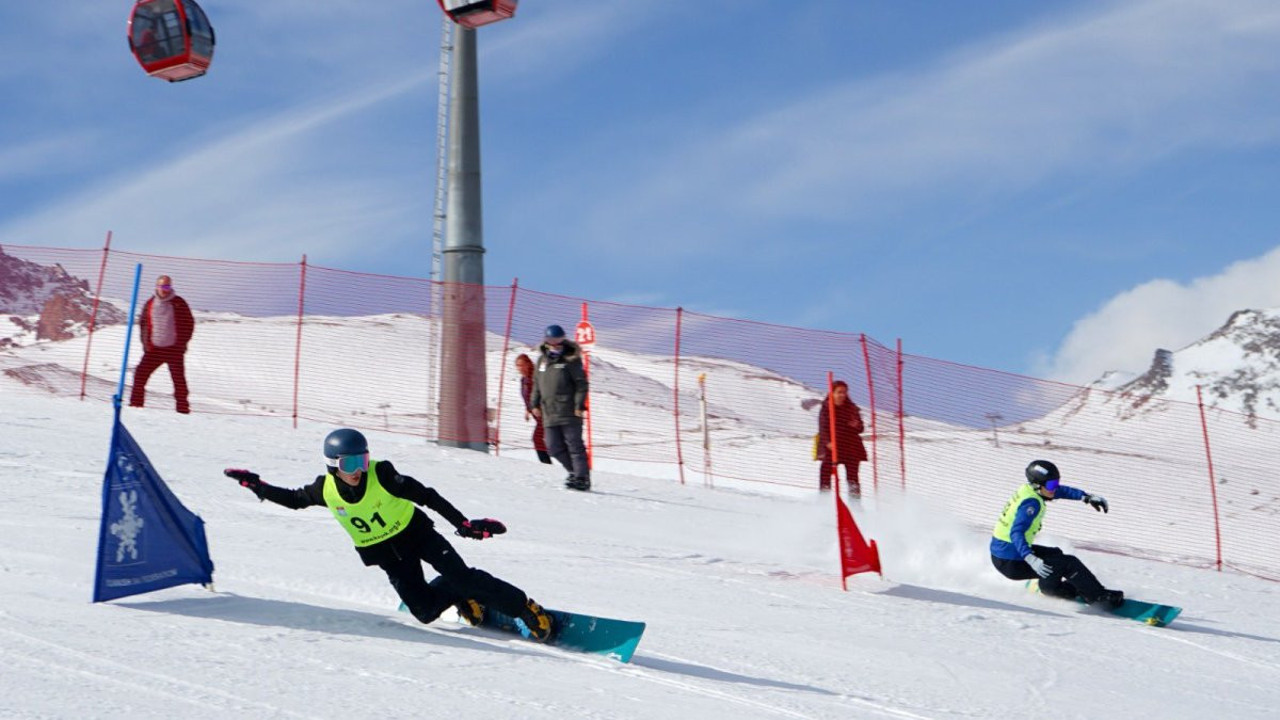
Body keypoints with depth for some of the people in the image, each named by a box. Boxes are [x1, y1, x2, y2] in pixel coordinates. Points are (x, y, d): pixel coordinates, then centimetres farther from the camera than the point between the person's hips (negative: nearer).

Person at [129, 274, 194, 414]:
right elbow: (142, 322, 17)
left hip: (174, 349, -3)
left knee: (179, 379, -3)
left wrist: (182, 343, -3)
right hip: (154, 349, 3)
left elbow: (189, 323, 2)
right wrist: (145, 342, 8)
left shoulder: (179, 303, -1)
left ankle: (182, 407, 4)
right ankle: (136, 403, 5)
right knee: (140, 374, -4)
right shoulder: (150, 303, 8)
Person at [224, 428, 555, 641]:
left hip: (415, 532, -3)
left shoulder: (382, 476, -24)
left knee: (460, 576, -20)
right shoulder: (325, 489, -14)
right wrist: (255, 485, 0)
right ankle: (461, 598, 20)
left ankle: (524, 607, -9)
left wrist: (464, 524, -24)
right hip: (383, 552, 3)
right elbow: (294, 499, 7)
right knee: (425, 609, -11)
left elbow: (426, 495, -21)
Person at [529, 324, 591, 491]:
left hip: (569, 413, -6)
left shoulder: (571, 360, -4)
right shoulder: (542, 360, 14)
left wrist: (579, 405, -12)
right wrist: (535, 404, 17)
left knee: (574, 445, -6)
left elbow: (581, 384, -6)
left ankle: (582, 478, -2)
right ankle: (575, 470, 20)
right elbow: (537, 384, 22)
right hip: (549, 414, 6)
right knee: (554, 447, 5)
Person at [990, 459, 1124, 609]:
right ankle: (1101, 596, 4)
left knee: (1055, 554, 31)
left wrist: (1088, 497, 9)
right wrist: (1031, 559, -46)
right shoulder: (1032, 503, -23)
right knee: (1069, 563, -5)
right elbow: (1016, 533, -35)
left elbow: (1062, 491, 16)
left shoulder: (1029, 490, 3)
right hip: (1011, 562, -10)